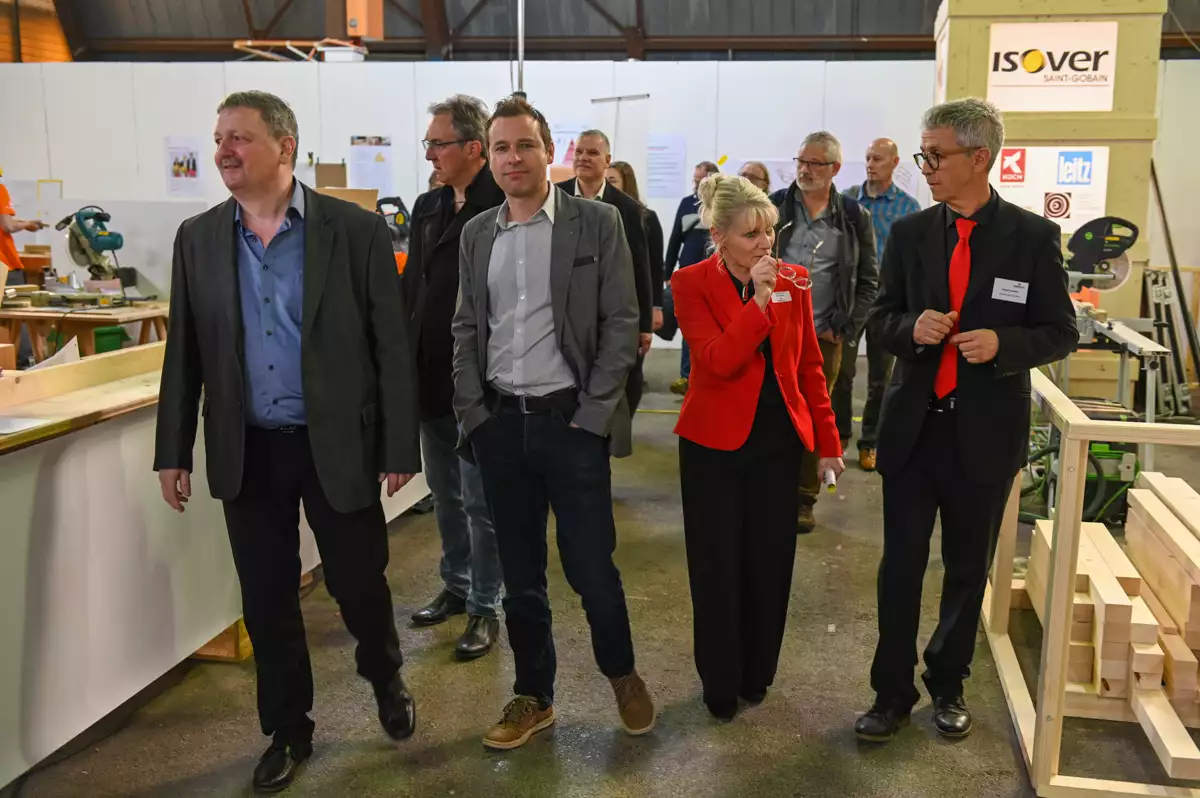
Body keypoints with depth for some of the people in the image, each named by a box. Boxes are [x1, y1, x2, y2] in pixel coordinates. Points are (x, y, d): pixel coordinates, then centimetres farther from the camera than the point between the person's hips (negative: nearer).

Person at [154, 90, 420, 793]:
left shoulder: (358, 230, -7)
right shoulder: (198, 238, 4)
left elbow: (393, 346, -6)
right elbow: (184, 352, 8)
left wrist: (401, 446, -7)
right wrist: (173, 451, 6)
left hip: (337, 445, -3)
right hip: (248, 453, 3)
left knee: (359, 581, 8)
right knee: (267, 598, 11)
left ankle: (387, 680, 40)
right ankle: (288, 730, 31)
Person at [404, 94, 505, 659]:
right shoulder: (427, 207, 10)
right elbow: (412, 288, 15)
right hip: (432, 380, 7)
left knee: (480, 502, 5)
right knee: (445, 496, 19)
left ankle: (484, 608, 20)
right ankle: (456, 587, 36)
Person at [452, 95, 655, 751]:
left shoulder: (596, 222, -2)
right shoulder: (477, 233, 10)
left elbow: (622, 323, -5)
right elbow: (467, 330, 12)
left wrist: (592, 414, -11)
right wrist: (473, 414, 2)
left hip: (572, 421, -3)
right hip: (499, 424, 4)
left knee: (590, 566, 1)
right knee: (520, 572, 12)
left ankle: (621, 673, 28)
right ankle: (533, 696, 28)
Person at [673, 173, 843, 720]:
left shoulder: (793, 281, 1)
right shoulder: (691, 284, -9)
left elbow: (810, 366, 6)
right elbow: (719, 359, -21)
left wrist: (828, 441, 5)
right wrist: (759, 298, -27)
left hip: (779, 439, 3)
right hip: (715, 443, -3)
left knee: (770, 563, 11)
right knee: (717, 566, 7)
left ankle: (757, 675, 31)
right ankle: (720, 684, 25)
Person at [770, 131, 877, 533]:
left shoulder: (855, 217, 2)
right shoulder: (773, 207, 1)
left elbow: (868, 281, 5)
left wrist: (844, 329, -3)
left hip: (823, 338, 0)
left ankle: (803, 499, 20)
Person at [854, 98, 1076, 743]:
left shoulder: (1033, 236, -5)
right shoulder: (909, 232, 2)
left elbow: (1060, 333, -1)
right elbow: (879, 320, 7)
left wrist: (1004, 342, -21)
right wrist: (912, 326, -15)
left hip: (986, 431, -1)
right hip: (913, 425, 1)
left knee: (968, 568, 14)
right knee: (900, 566, 6)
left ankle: (948, 684, 34)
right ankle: (892, 691, 21)